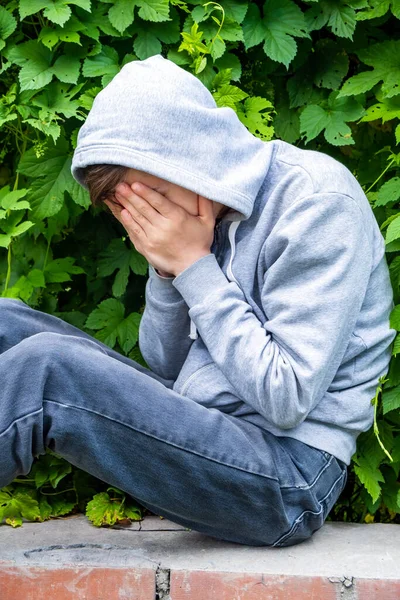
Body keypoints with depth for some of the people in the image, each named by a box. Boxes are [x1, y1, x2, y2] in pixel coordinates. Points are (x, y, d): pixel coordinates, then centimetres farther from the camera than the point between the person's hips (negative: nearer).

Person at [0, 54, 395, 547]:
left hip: (288, 474, -8)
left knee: (42, 368, -27)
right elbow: (167, 370, 14)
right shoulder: (200, 206, 10)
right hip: (198, 436, 8)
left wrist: (195, 267, -15)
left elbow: (286, 400, -19)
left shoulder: (316, 202, -14)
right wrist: (166, 269, -4)